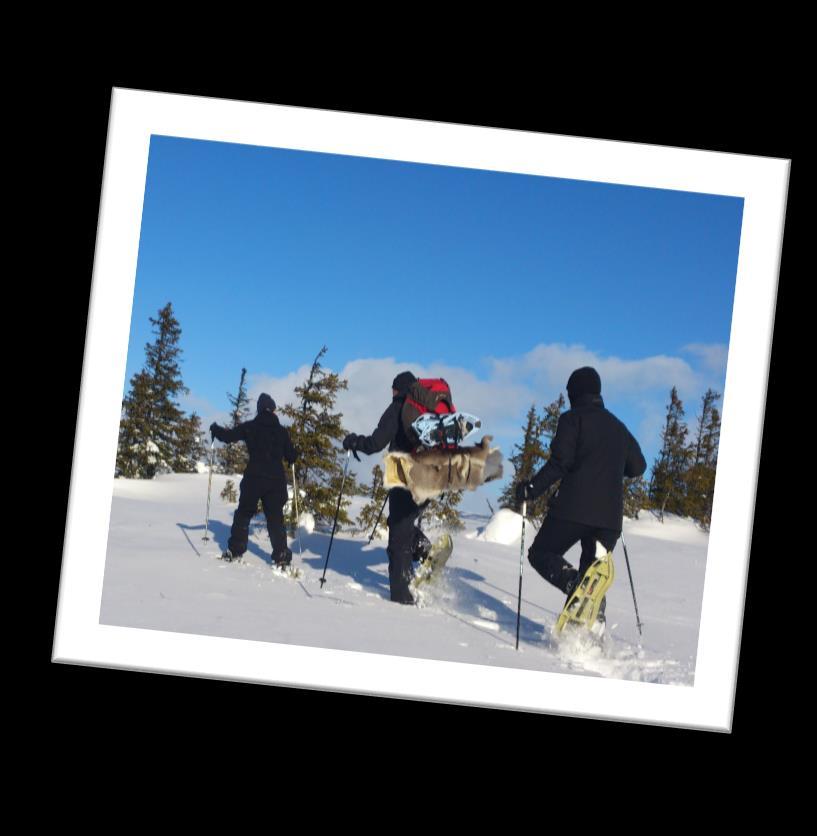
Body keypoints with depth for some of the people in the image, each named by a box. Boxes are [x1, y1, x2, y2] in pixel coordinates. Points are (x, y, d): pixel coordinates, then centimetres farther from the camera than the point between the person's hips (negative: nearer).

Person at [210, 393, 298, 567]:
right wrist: (290, 459, 30)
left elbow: (228, 436, -3)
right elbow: (291, 456, 6)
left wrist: (215, 429, 16)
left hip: (253, 479, -1)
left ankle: (235, 550, 11)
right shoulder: (281, 431, 3)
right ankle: (281, 554, -1)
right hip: (276, 480, 1)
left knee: (244, 513, 13)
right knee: (275, 517, 6)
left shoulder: (249, 427, -1)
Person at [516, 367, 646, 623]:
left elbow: (561, 461, -11)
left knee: (541, 553, 7)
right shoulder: (618, 427, 20)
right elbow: (638, 466, 23)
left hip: (575, 507, -5)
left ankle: (573, 584, -23)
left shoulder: (573, 418, 1)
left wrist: (533, 488, -7)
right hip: (610, 514, 5)